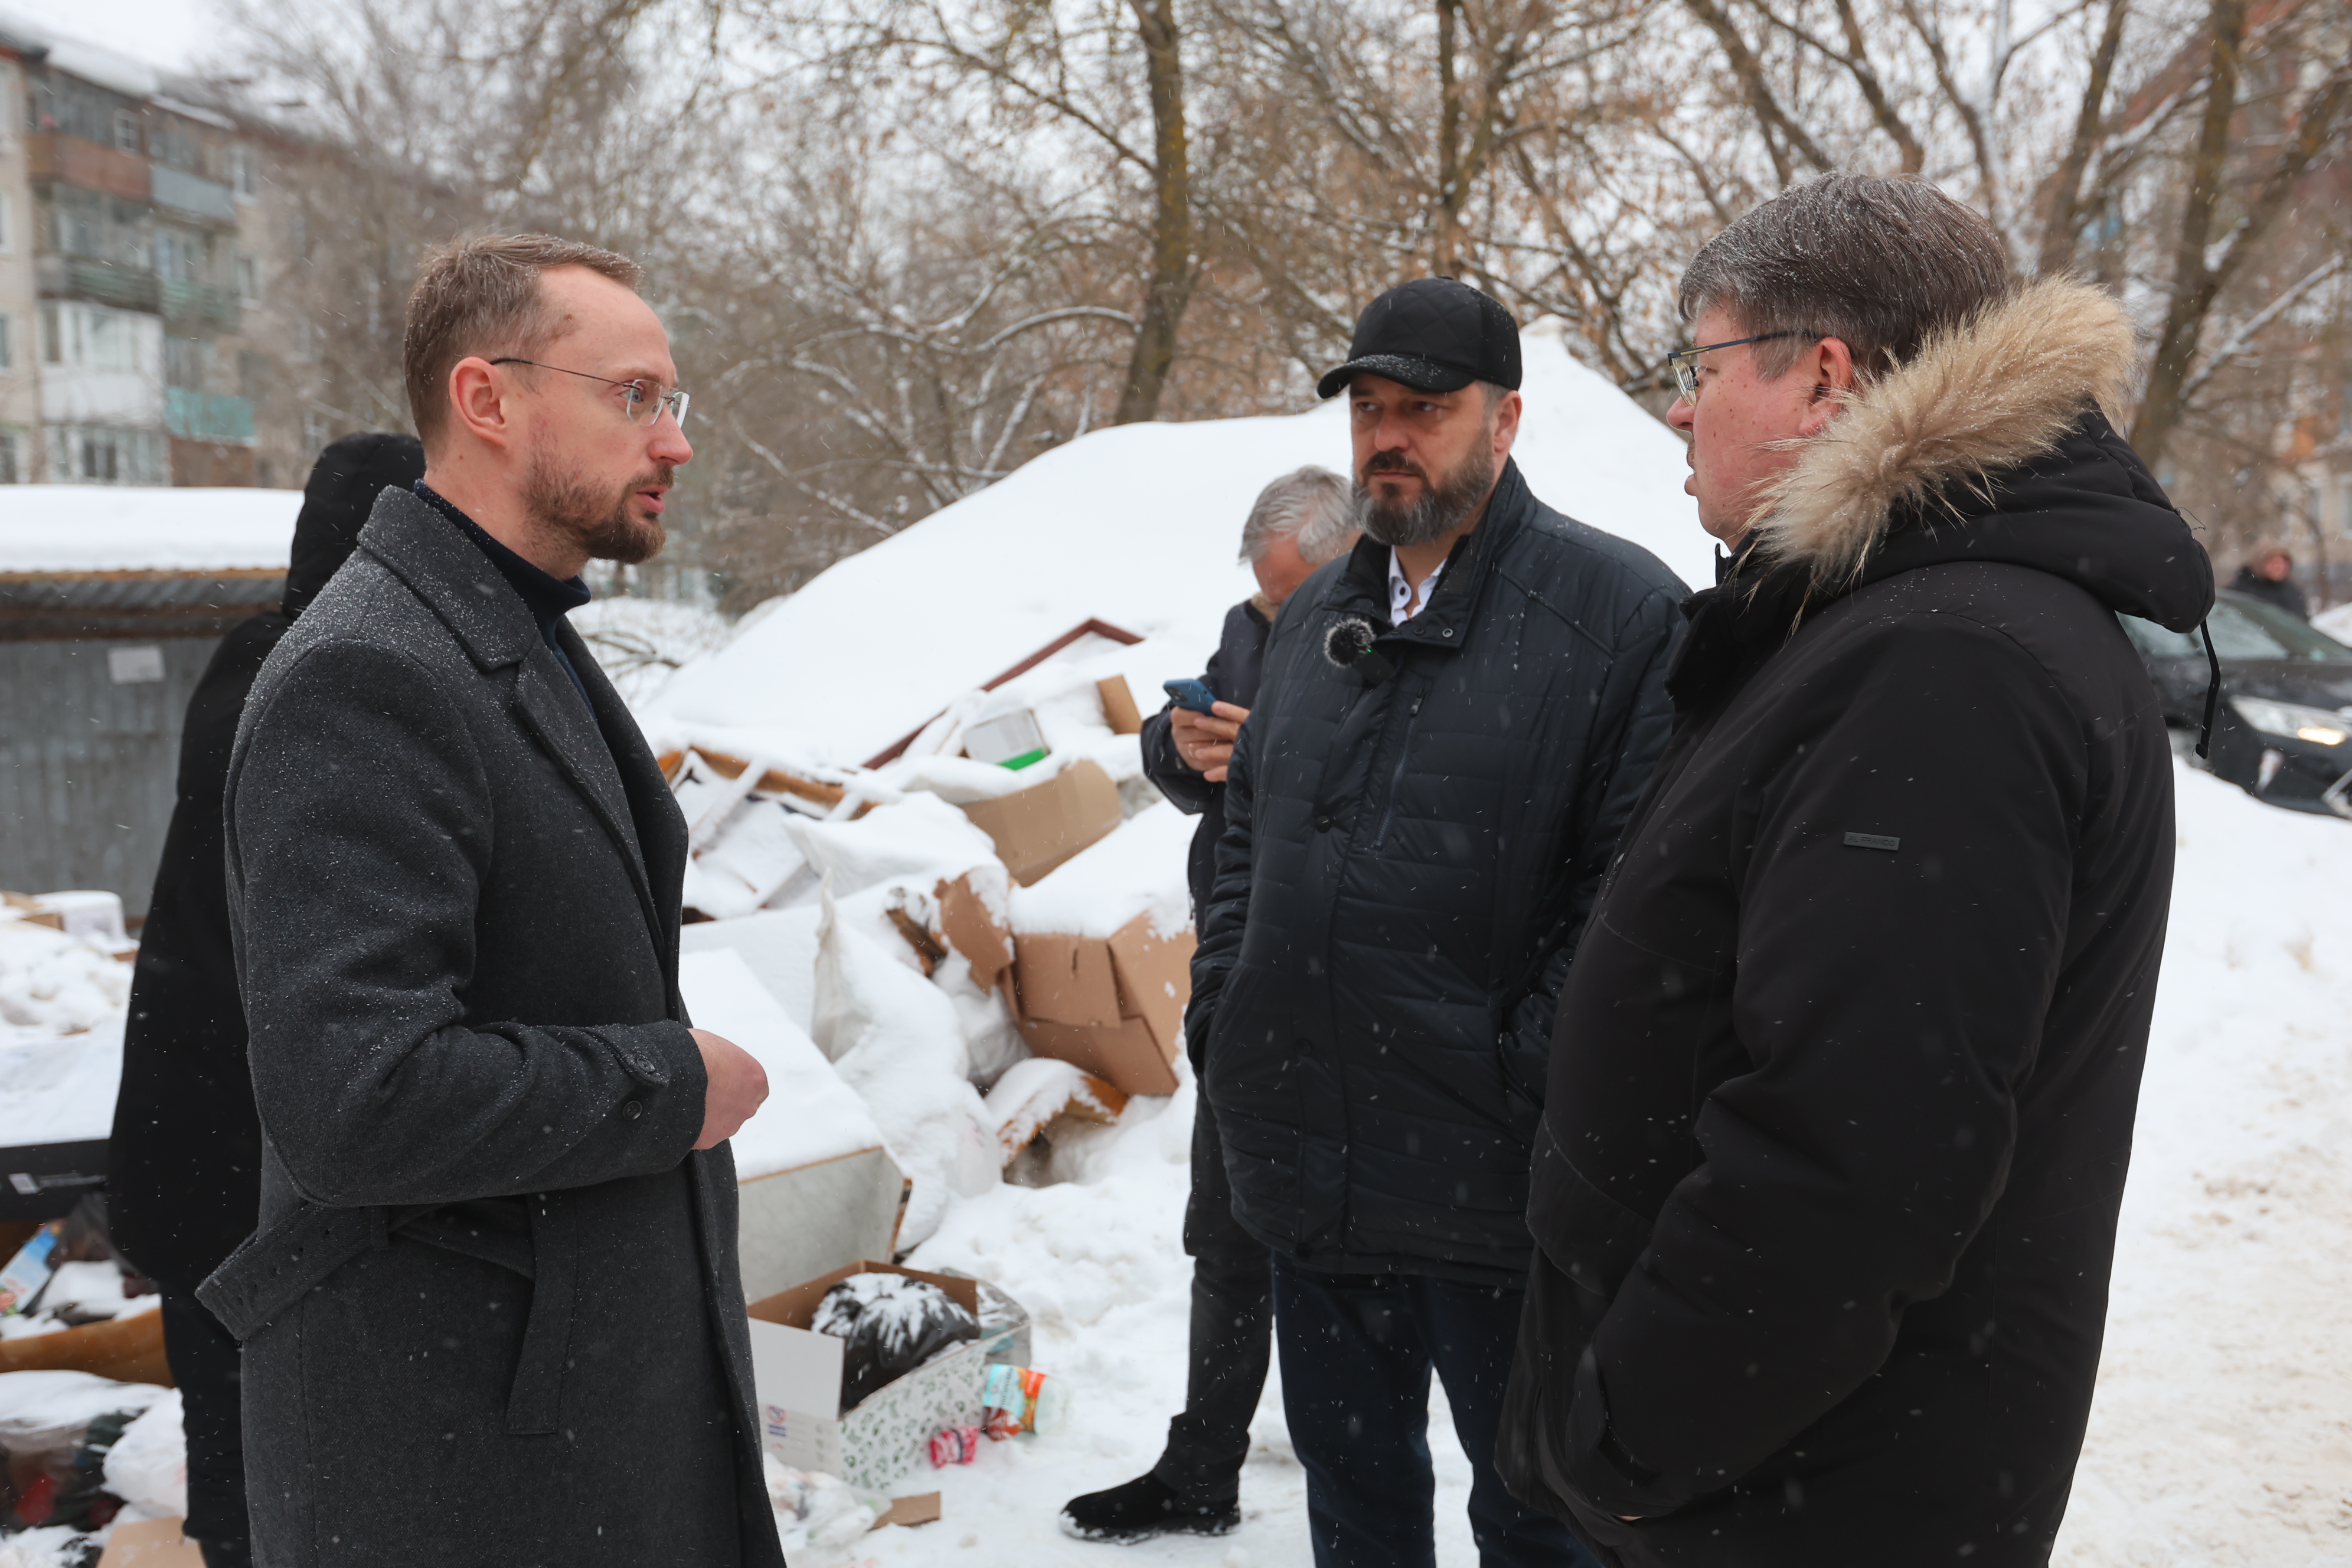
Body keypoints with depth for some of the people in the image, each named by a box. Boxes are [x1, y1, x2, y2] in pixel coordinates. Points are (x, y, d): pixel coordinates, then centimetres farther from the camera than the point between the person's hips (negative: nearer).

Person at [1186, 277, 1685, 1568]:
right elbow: (1250, 841, 20)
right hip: (1307, 1171, 6)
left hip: (1498, 1184, -6)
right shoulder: (1313, 617, 13)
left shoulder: (1619, 611, -10)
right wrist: (1218, 1021, 9)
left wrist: (1527, 1080, -19)